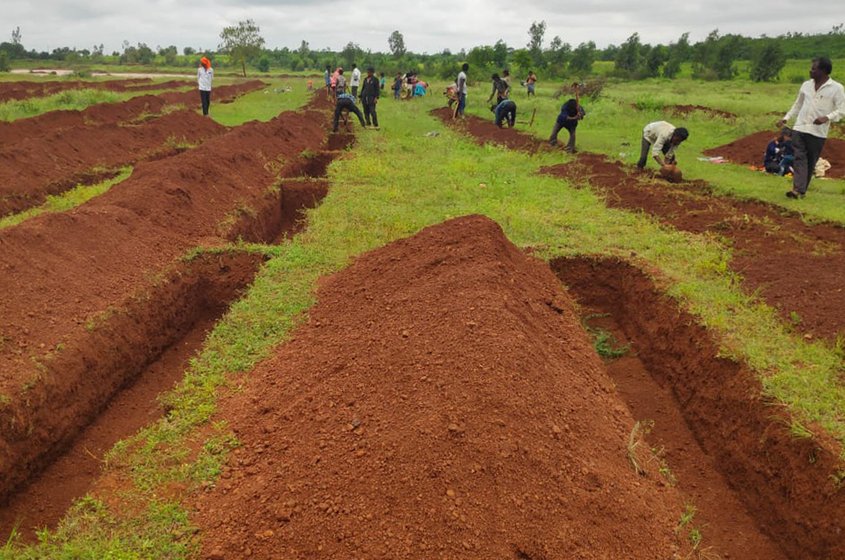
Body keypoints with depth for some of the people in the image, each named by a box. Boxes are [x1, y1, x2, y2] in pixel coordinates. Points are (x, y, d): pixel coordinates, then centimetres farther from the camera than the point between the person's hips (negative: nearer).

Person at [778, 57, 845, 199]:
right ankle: (798, 189, -18)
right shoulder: (806, 85, 10)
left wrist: (827, 117, -22)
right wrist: (786, 118, 12)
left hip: (818, 132, -3)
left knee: (811, 162, 5)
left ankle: (801, 190, 11)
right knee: (799, 158, -9)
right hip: (799, 128, 3)